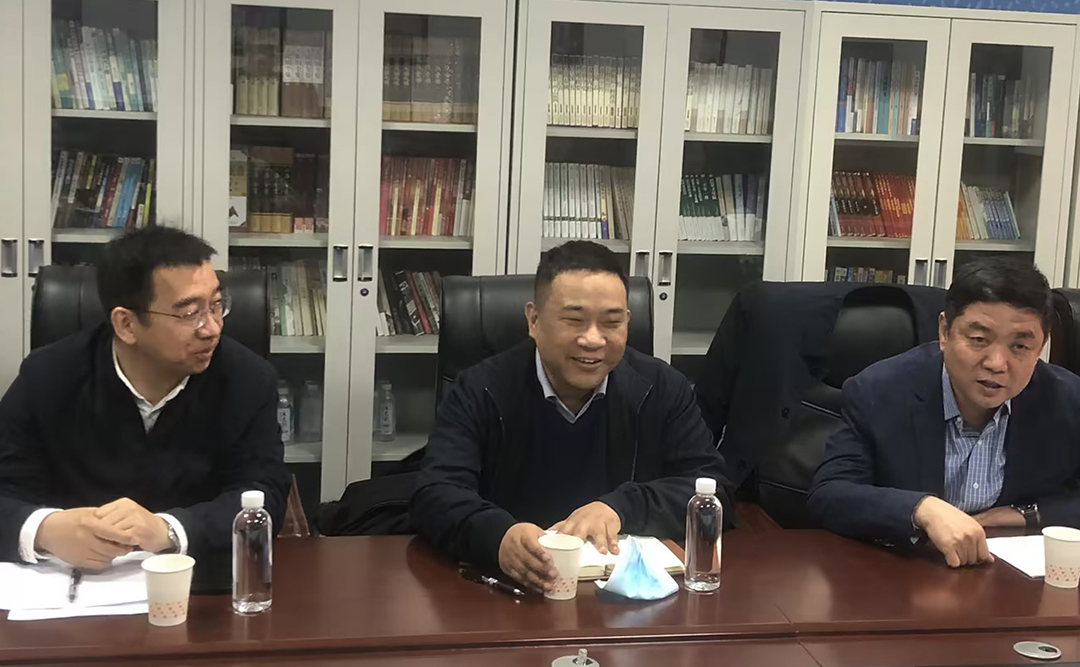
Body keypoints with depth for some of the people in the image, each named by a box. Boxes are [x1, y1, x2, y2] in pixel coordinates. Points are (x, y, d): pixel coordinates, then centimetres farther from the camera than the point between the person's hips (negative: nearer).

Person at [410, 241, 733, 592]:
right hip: (505, 590, -1)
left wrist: (621, 508, -17)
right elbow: (436, 496, -14)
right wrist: (499, 537, -36)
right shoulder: (481, 392, -4)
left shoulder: (663, 390, 2)